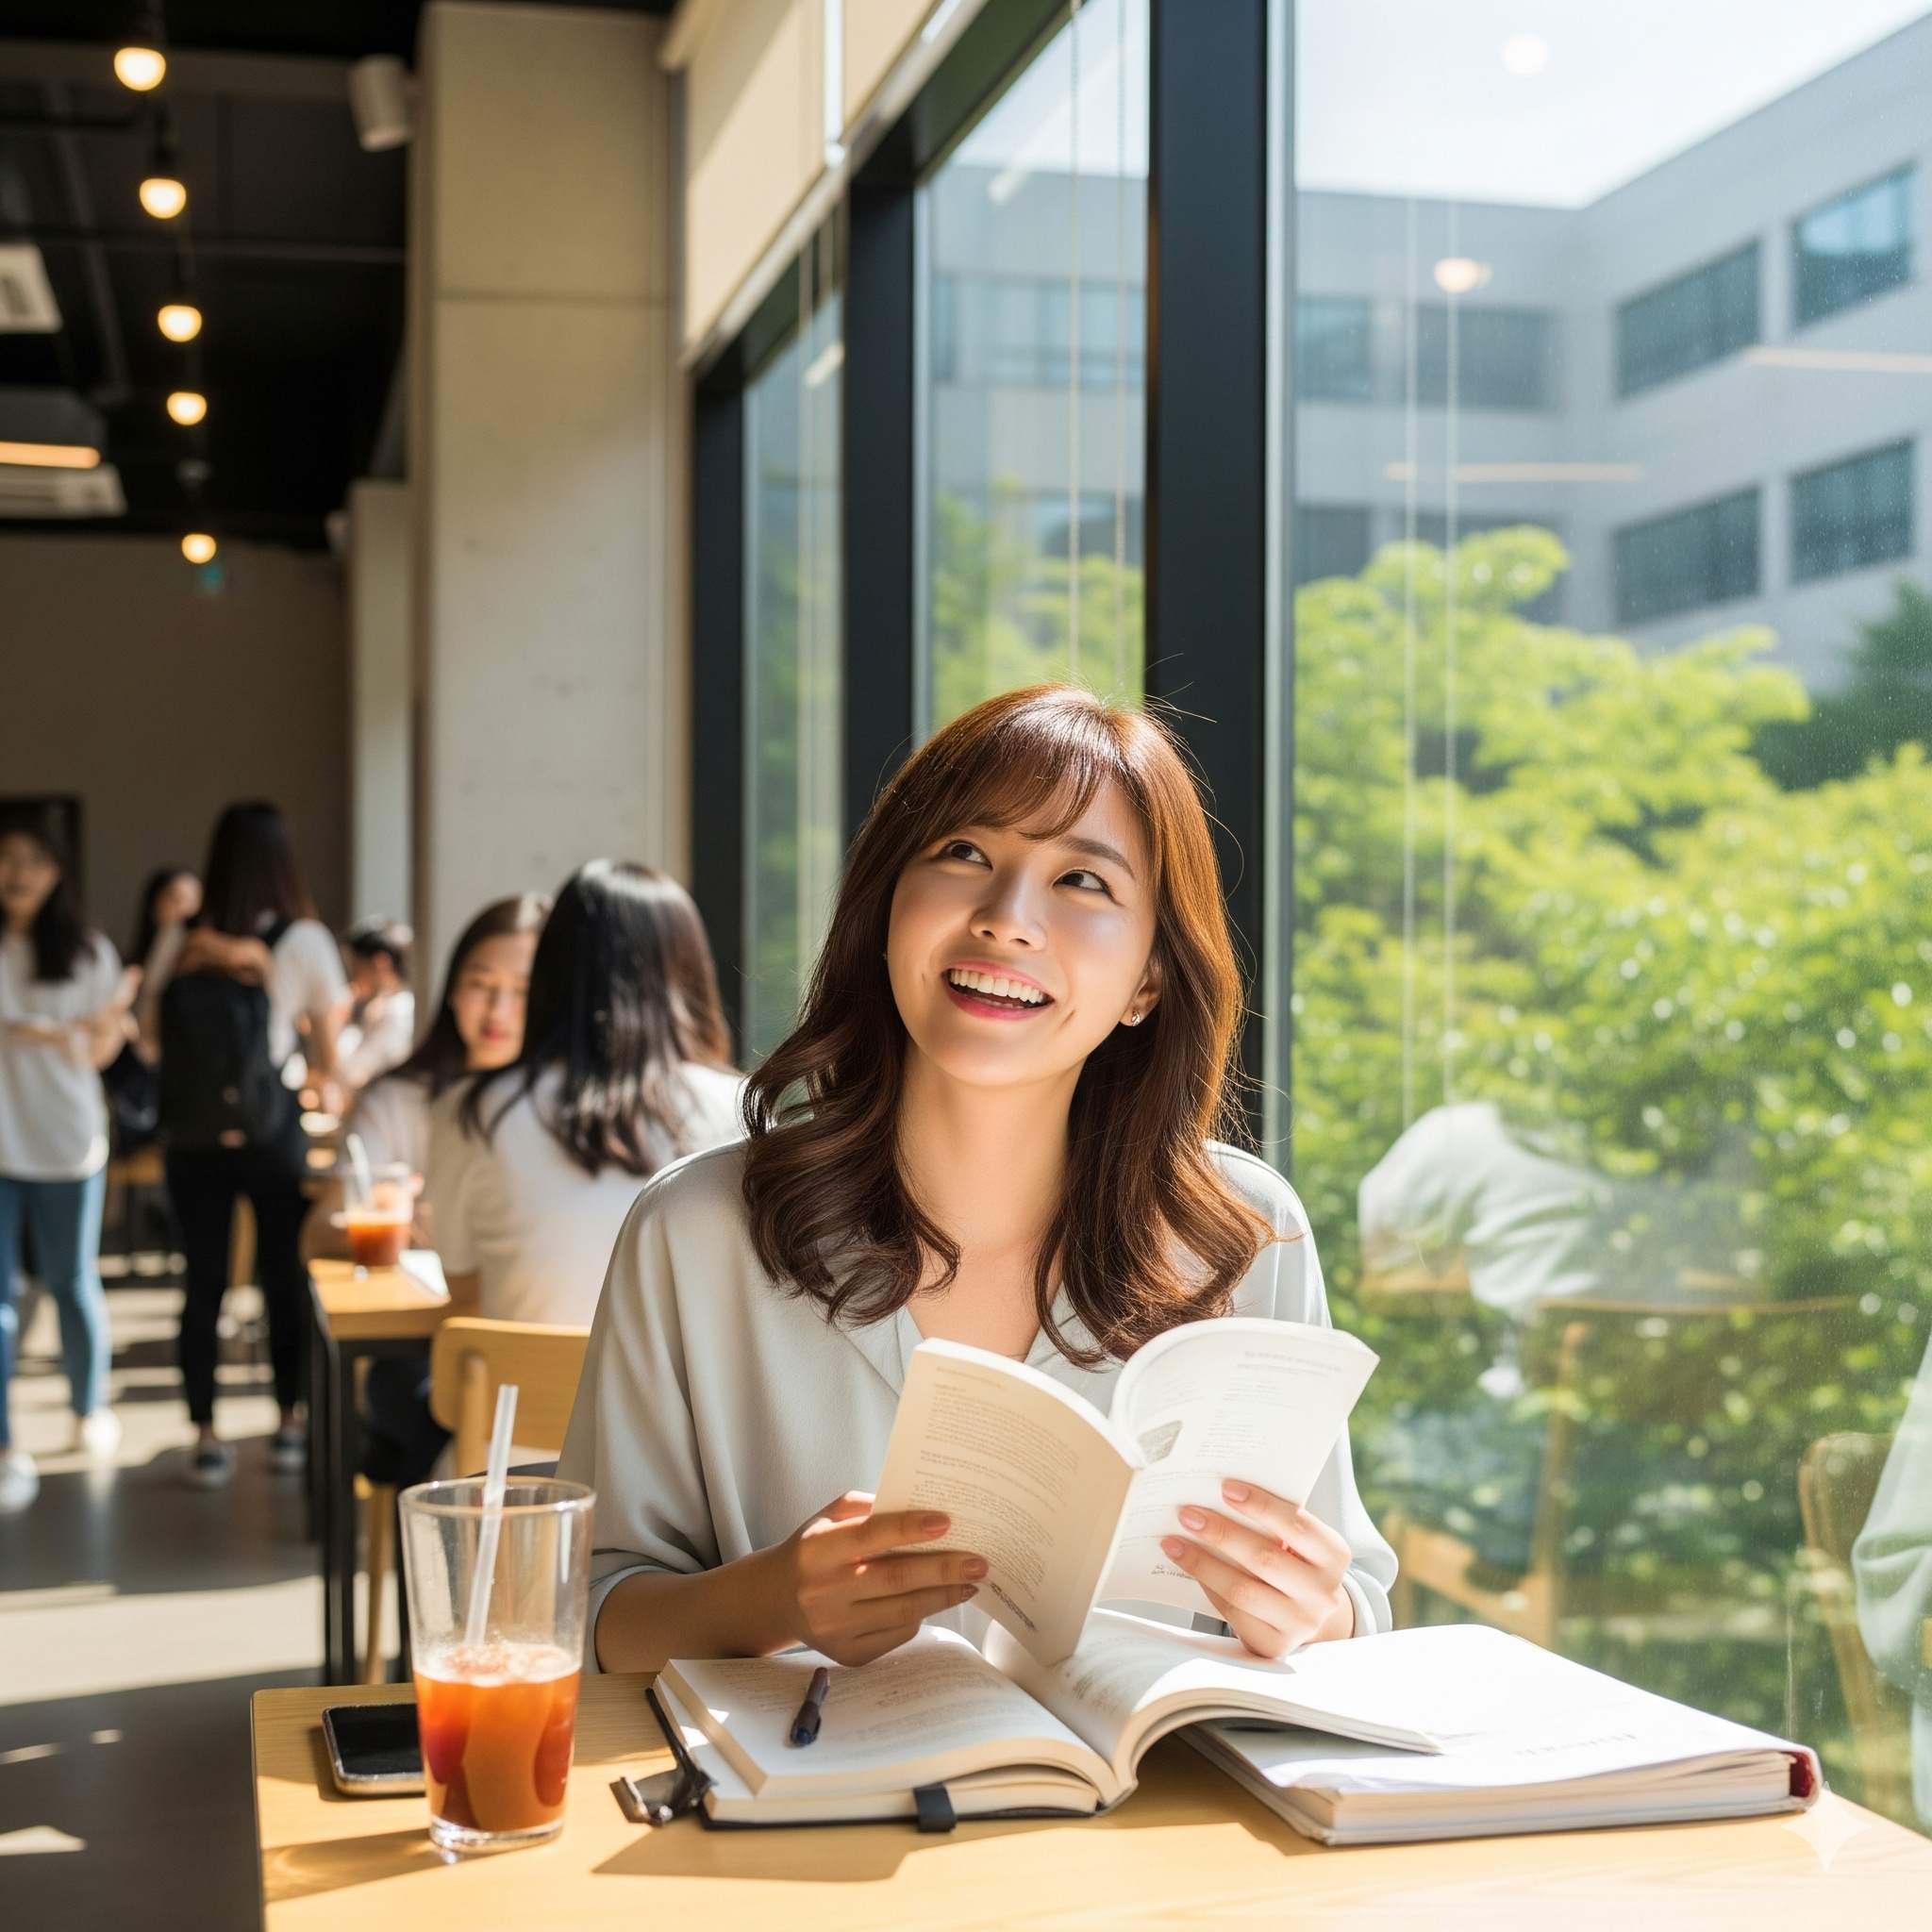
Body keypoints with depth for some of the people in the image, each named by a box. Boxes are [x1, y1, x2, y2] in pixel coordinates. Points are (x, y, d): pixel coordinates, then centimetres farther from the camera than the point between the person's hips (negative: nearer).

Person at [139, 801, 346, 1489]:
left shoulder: (178, 944, -1)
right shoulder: (305, 942, -6)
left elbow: (150, 1040, 5)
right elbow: (329, 1059, -1)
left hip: (193, 1137, 2)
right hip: (274, 1130, -2)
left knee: (203, 1283, 8)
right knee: (285, 1274, 11)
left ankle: (206, 1438, 11)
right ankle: (292, 1421, 19)